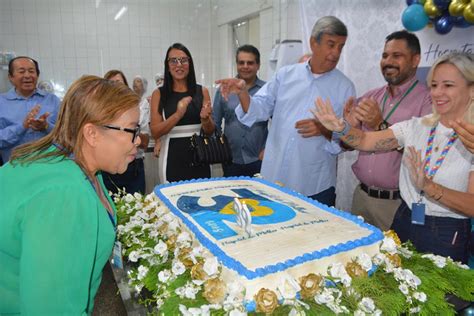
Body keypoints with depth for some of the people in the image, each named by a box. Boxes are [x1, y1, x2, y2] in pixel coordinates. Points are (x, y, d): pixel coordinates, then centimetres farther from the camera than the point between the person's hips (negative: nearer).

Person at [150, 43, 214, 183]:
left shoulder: (202, 91, 3)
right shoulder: (159, 94, 0)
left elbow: (210, 131, 7)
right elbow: (155, 133, -6)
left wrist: (205, 119, -15)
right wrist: (178, 114, -20)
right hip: (172, 161, -1)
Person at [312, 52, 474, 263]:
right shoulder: (417, 126, 0)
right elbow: (366, 141, -8)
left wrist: (428, 187, -33)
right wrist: (341, 128, -26)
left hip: (446, 238, -3)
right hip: (403, 223, 4)